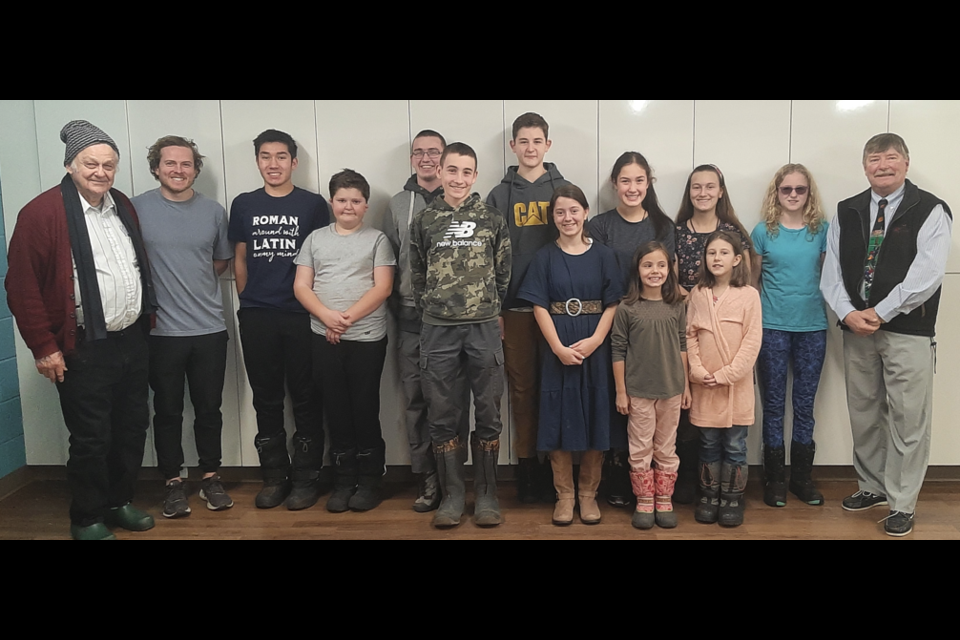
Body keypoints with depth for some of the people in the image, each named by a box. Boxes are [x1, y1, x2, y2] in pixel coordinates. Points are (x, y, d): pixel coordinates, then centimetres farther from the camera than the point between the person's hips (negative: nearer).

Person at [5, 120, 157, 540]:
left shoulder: (123, 207, 9)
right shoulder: (42, 213, -12)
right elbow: (22, 286, -13)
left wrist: (145, 318, 15)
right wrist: (44, 347, -13)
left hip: (133, 340, 7)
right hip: (86, 350, -6)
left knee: (132, 429, 15)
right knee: (91, 439, 4)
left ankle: (119, 502, 34)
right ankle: (86, 520, 23)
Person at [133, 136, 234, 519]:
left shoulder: (215, 212, 4)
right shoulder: (137, 209, -3)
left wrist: (192, 283, 8)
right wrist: (158, 289, 1)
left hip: (209, 329, 2)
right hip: (160, 330, -2)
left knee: (209, 409, 10)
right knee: (167, 411, 9)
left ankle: (210, 477, 26)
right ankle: (173, 482, 23)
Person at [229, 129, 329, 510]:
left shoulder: (313, 205, 2)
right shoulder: (244, 205, 9)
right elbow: (240, 258, 14)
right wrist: (247, 301, 10)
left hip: (302, 316, -2)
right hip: (256, 318, 3)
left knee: (305, 398, 4)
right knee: (266, 400, 9)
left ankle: (306, 478, 15)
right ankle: (274, 476, 21)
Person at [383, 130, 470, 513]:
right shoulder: (398, 204, 11)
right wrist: (396, 305, 7)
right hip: (412, 319, 2)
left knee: (454, 399, 2)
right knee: (415, 399, 5)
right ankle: (426, 477, 15)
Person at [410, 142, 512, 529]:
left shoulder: (492, 219, 4)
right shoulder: (424, 221, 6)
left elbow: (503, 273, 7)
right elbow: (417, 276, 11)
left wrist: (488, 310, 6)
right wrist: (434, 311, 8)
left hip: (484, 328, 0)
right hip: (438, 330, 1)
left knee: (488, 414, 4)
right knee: (442, 415, 5)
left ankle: (486, 494, 18)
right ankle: (452, 493, 18)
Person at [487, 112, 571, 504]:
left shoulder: (563, 189, 8)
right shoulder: (500, 196, 8)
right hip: (515, 308, 0)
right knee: (522, 388, 4)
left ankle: (554, 465, 13)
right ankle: (527, 465, 13)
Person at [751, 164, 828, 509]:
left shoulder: (822, 229, 3)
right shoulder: (763, 231, 1)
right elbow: (753, 280, 5)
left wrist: (832, 314, -1)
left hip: (813, 327, 1)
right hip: (772, 327, -1)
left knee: (805, 403, 9)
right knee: (773, 403, 6)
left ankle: (802, 475, 22)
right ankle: (774, 478, 17)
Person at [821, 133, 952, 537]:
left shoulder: (930, 211, -3)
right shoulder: (846, 212, 10)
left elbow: (926, 274, -13)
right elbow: (832, 272, 5)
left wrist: (878, 313, -15)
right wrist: (848, 313, -10)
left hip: (908, 330, -4)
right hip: (855, 329, 4)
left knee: (907, 419, 0)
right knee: (863, 413, 13)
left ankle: (902, 504, 12)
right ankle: (873, 487, 29)